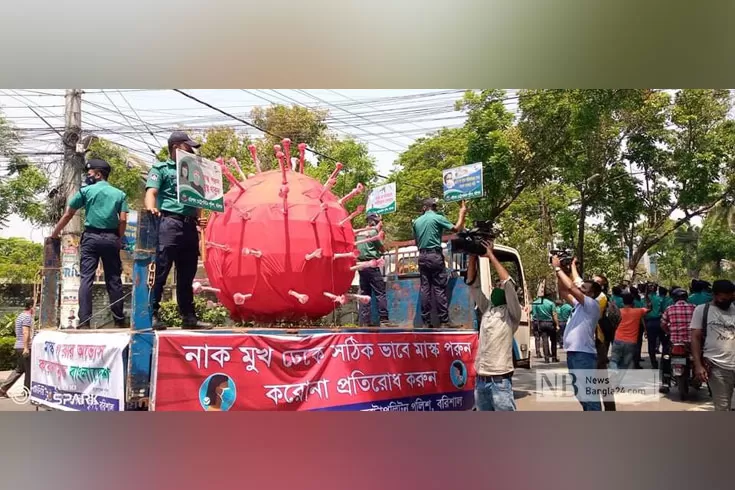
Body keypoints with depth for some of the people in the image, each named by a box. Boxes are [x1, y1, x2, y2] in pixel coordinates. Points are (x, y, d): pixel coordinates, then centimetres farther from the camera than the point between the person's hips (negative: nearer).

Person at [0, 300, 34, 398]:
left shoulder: (20, 316, 18)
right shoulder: (27, 317, -13)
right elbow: (26, 333, -21)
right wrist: (26, 347, -24)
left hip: (18, 347, 9)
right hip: (24, 347, -9)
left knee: (19, 369, 13)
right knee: (29, 370, 1)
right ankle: (28, 391, 9)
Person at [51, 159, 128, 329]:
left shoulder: (86, 190, 5)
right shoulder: (120, 194, 9)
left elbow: (68, 215, 8)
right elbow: (123, 220, -1)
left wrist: (54, 234, 19)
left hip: (91, 237, -2)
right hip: (111, 239, 2)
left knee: (86, 278, -3)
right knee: (114, 279, 6)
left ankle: (84, 321, -9)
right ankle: (119, 320, 9)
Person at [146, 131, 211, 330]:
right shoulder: (160, 169, 6)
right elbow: (151, 192, -8)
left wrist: (199, 218, 8)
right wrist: (151, 208, -29)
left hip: (189, 226, 6)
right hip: (169, 223, -6)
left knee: (187, 275, 8)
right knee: (160, 271, -9)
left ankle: (188, 317, 13)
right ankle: (152, 315, -4)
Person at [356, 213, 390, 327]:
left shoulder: (359, 233, 15)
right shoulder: (373, 232, -6)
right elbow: (383, 249, -3)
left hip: (361, 265, 7)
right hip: (371, 265, -7)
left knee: (364, 294, 8)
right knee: (380, 293, -6)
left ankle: (364, 322, 6)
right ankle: (383, 320, -10)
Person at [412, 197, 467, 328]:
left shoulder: (417, 221, 12)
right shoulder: (438, 218, -4)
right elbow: (456, 229, -3)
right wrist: (462, 214, 10)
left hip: (422, 256, 5)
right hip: (435, 255, -5)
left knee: (425, 288, 4)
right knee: (439, 289, -4)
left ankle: (426, 321, 4)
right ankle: (444, 321, -6)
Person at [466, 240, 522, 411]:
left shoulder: (511, 314, -2)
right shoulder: (487, 310, 14)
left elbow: (508, 283, -15)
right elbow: (473, 284, 11)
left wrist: (490, 256, -9)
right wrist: (473, 256, 1)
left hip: (500, 381, -6)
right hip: (481, 380, 7)